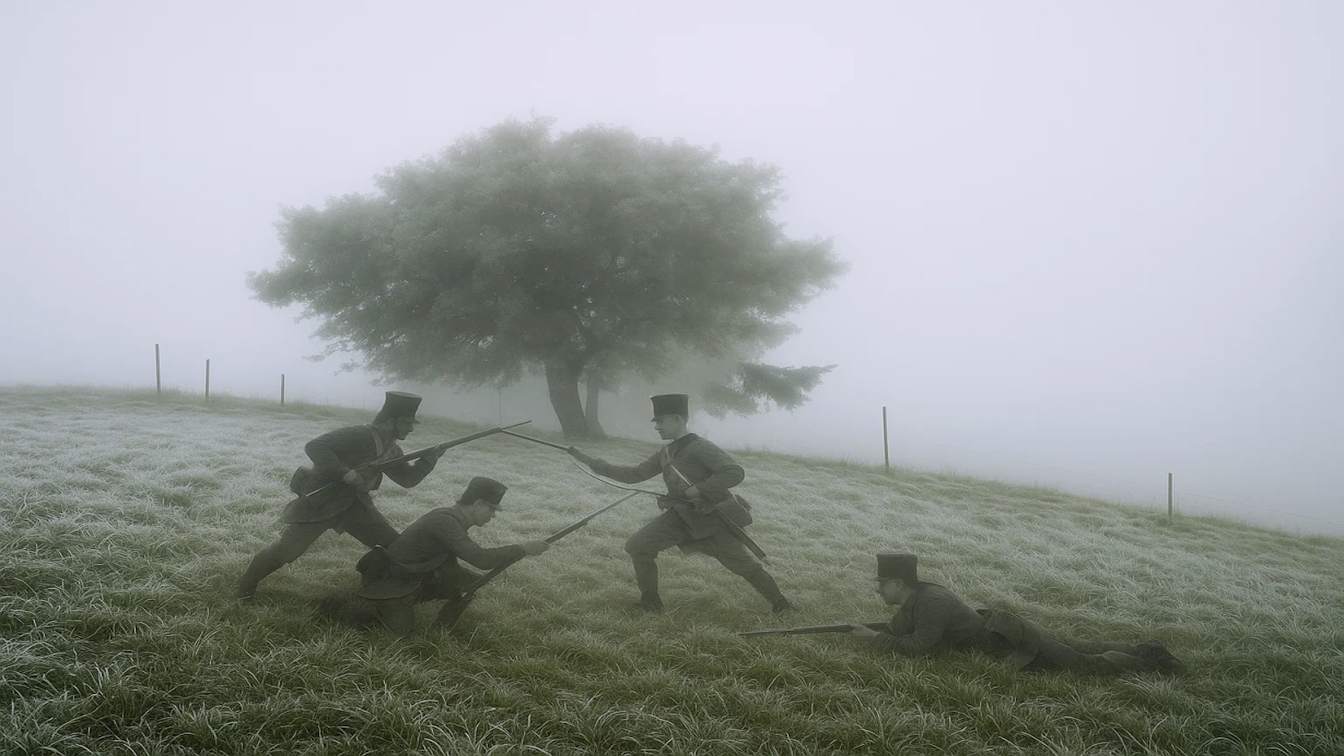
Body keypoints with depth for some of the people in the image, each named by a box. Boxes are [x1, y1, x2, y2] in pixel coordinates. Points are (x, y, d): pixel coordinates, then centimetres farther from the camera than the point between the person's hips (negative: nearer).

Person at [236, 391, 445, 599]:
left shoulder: (392, 451, 3)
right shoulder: (360, 436, -25)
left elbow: (408, 478, 14)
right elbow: (314, 447, -29)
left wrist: (430, 458, -1)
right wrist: (344, 472, -35)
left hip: (354, 503, 8)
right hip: (319, 501, -8)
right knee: (286, 550, -5)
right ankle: (246, 585, 19)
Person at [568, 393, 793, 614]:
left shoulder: (699, 448, -17)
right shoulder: (666, 453, 7)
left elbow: (735, 473, -25)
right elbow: (635, 474, 12)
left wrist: (698, 489, -27)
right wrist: (595, 464, 6)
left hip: (713, 518, -7)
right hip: (680, 516, 7)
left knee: (742, 563, 0)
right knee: (637, 546, -5)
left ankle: (779, 602, 21)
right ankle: (650, 600, 11)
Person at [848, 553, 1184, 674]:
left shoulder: (931, 602, -27)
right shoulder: (917, 595, 1)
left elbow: (918, 647, -30)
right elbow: (899, 627, 14)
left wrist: (877, 640, -22)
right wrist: (866, 629, 3)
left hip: (1012, 640, -8)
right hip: (1000, 631, 8)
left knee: (1087, 664, -2)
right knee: (1076, 647, 18)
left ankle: (1150, 658, 10)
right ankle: (1143, 649, 25)